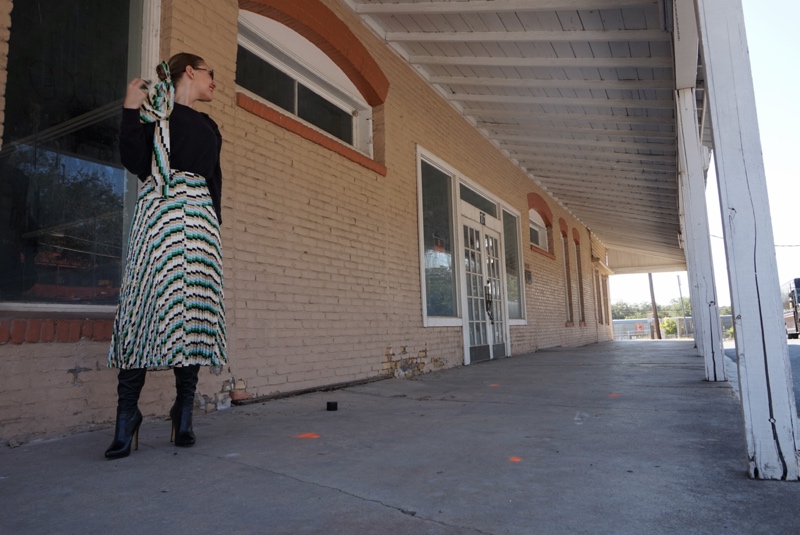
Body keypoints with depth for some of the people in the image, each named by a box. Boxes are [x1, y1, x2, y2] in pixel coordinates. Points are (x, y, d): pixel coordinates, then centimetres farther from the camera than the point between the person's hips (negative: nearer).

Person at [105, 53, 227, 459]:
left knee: (198, 309, -5)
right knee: (151, 300, -14)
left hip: (202, 217, 5)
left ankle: (184, 414, 0)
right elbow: (135, 161, -2)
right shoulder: (156, 108, 11)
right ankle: (127, 415, -7)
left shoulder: (209, 127, 27)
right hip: (162, 211, -5)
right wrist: (131, 110, -9)